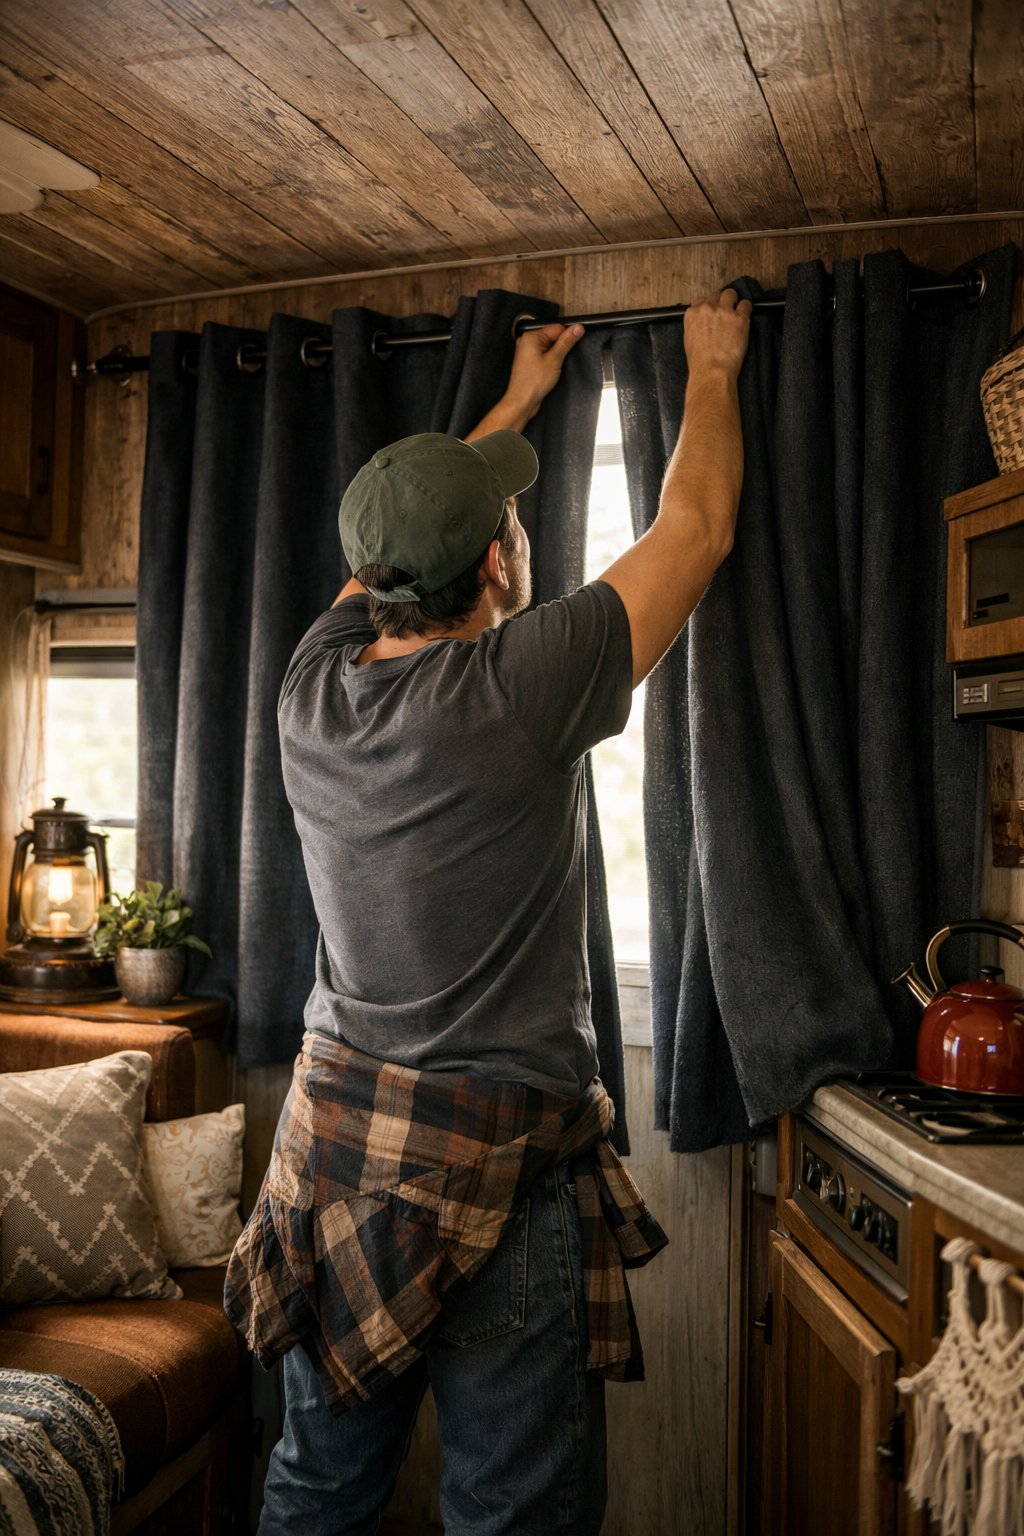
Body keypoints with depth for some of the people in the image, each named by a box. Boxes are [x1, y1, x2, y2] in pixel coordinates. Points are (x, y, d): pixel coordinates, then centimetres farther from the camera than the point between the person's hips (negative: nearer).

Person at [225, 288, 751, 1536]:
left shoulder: (314, 683, -3)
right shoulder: (520, 687, -19)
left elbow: (406, 541, 17)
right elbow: (696, 528, -5)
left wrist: (513, 406, 30)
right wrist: (712, 368, 14)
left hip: (331, 1142, 7)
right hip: (494, 1170, -6)